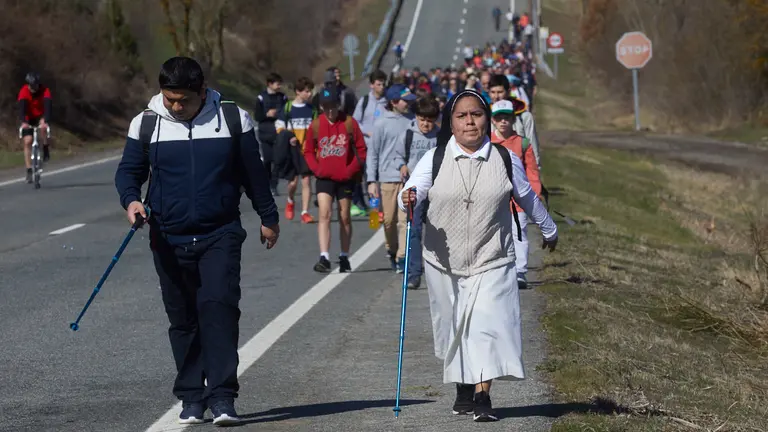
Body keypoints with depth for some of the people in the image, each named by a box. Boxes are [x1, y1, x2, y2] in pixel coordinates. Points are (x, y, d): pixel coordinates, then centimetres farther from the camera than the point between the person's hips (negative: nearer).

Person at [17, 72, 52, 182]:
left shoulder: (45, 90, -24)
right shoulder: (24, 91, -24)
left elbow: (47, 106, -36)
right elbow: (22, 107, -35)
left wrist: (45, 121, -52)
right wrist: (23, 122, -52)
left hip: (40, 117, 0)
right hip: (28, 119, 1)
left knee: (43, 126, -35)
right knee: (27, 141, -12)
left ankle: (45, 149, -12)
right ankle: (29, 170, -5)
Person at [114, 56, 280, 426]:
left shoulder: (234, 119, 0)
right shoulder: (146, 125, 2)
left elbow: (253, 173, 10)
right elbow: (128, 171, 9)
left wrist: (268, 218, 17)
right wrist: (131, 200, -12)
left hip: (220, 235, -2)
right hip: (169, 240, 2)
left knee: (219, 307, -16)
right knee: (182, 319, 6)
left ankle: (222, 396, -17)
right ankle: (191, 399, 15)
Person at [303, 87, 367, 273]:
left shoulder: (349, 123, -4)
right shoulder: (316, 125, 0)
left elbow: (361, 149, -1)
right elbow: (308, 151, 9)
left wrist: (351, 170, -10)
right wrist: (316, 168, -6)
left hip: (345, 178, 0)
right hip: (324, 178, 0)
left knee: (344, 218, 10)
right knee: (324, 214, -15)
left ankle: (344, 258, 23)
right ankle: (324, 258, -20)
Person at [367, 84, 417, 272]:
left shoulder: (412, 122, 3)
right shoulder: (382, 124, -1)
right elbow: (373, 153, 3)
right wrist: (372, 181, -1)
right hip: (387, 178, 0)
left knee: (406, 218, -9)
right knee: (389, 220, 8)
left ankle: (402, 256, -8)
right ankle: (391, 251, 29)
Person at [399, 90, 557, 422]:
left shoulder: (505, 159, 0)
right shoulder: (435, 159, -3)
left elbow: (527, 198, 14)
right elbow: (413, 191, -11)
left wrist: (549, 231, 27)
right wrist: (408, 200, -36)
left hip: (492, 260, -1)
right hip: (445, 261, 1)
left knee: (487, 325, -11)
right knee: (454, 327, 10)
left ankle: (483, 397, -11)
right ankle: (463, 388, 28)